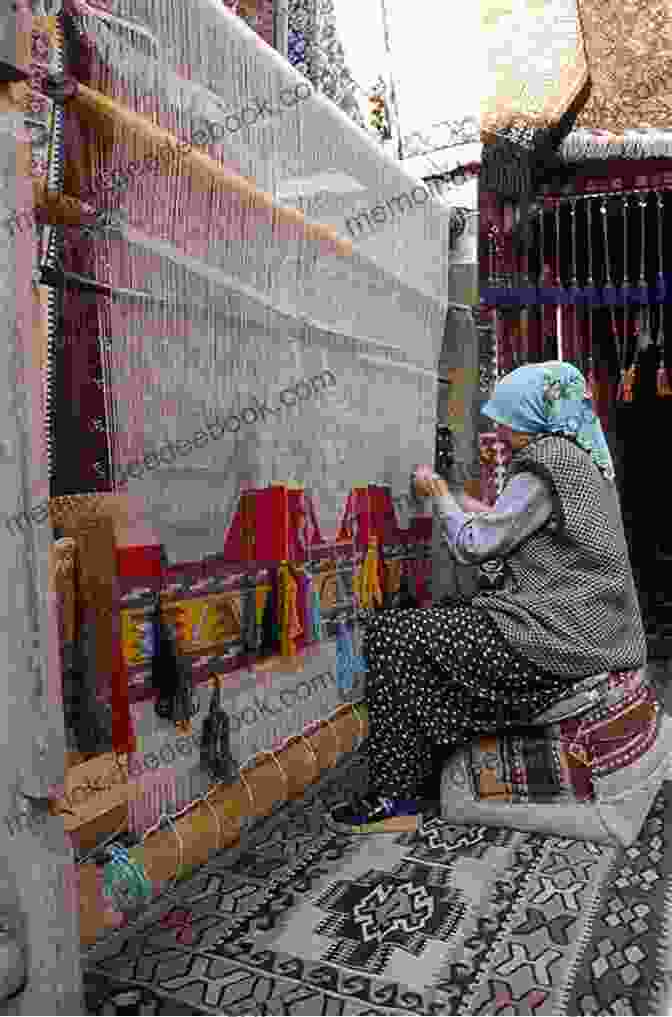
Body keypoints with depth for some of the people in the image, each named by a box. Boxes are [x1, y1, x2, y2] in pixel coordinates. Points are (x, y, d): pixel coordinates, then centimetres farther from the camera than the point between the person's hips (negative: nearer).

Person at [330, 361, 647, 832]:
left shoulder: (544, 464, -15)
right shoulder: (587, 457, 16)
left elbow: (474, 546, -13)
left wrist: (440, 497, 2)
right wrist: (485, 513, 23)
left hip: (559, 636, -11)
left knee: (392, 635, -8)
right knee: (439, 620, 24)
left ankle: (395, 798, -2)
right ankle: (431, 773, 27)